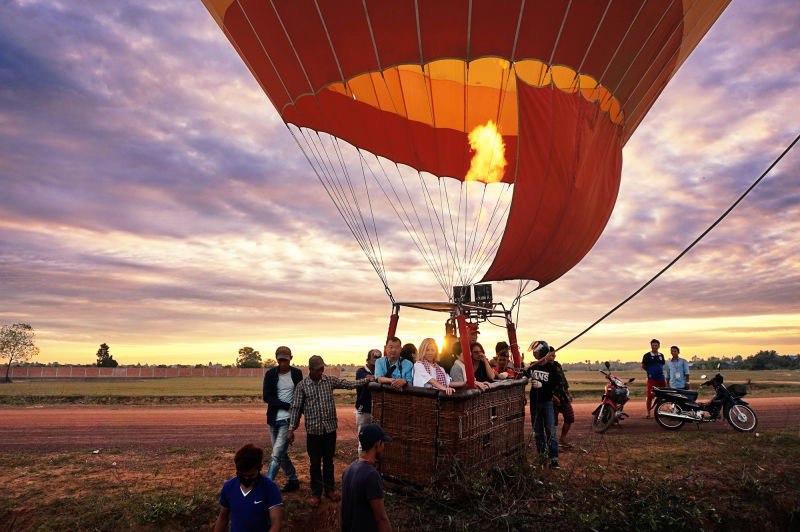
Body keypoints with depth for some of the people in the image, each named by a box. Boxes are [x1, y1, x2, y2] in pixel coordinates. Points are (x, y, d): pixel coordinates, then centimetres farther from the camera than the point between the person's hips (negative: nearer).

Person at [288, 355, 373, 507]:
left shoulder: (330, 380, 1)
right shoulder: (302, 385, -4)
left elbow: (349, 384, 2)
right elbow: (296, 407, -1)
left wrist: (367, 379, -5)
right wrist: (291, 429, -3)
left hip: (330, 428, 2)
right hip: (313, 430, -2)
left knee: (328, 461, 14)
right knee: (315, 463, 7)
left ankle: (330, 489, 30)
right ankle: (316, 493, 23)